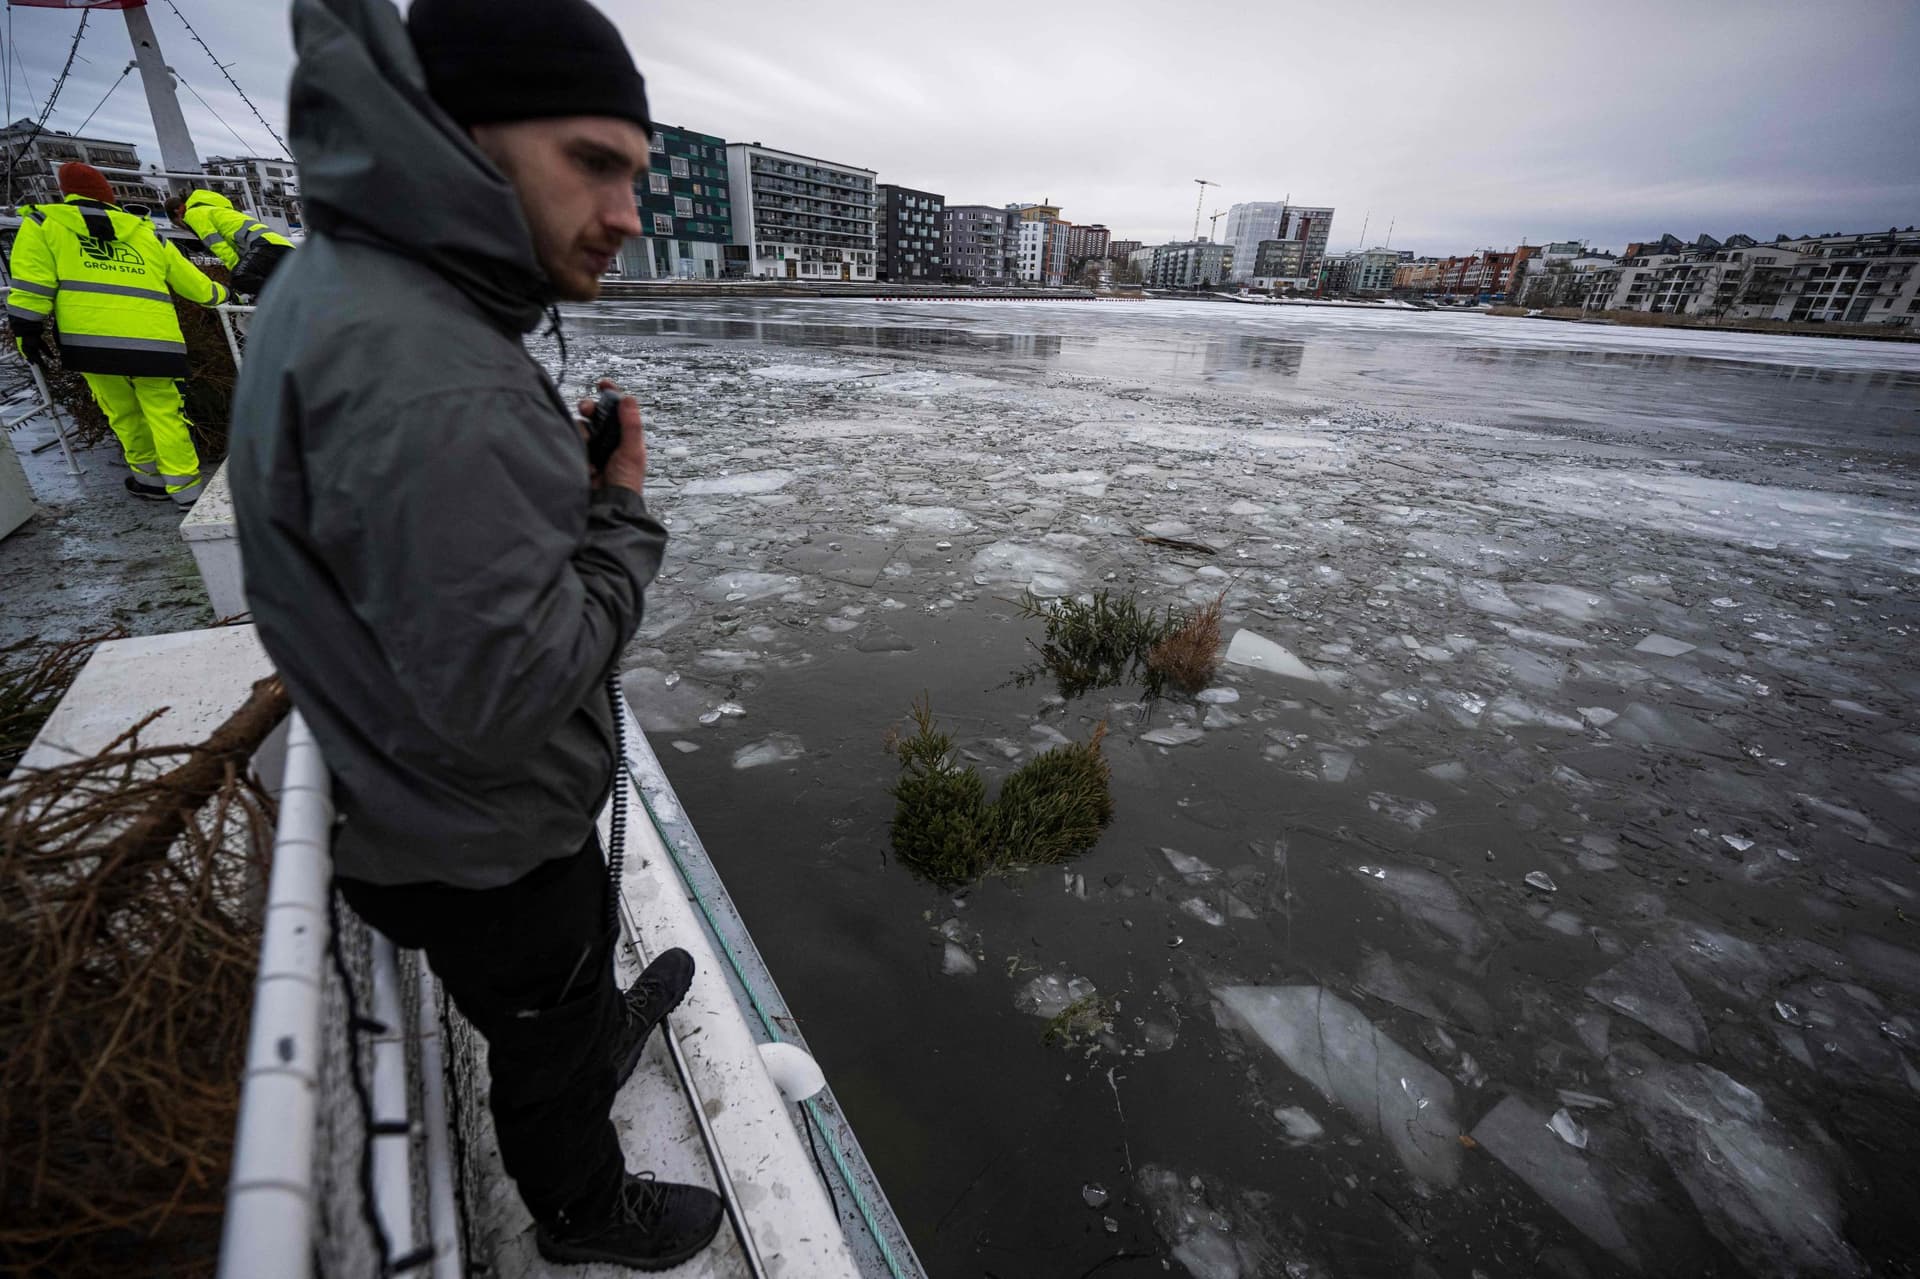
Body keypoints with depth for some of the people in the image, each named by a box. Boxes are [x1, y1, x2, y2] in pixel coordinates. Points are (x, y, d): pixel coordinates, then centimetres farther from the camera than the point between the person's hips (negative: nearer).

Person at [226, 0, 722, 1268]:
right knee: (547, 1045, 21)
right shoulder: (422, 378, -33)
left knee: (570, 960, 35)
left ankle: (608, 1029, 65)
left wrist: (574, 473, -4)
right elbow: (500, 700, -32)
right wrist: (624, 520, -21)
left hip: (452, 812, 8)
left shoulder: (359, 290, 0)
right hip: (483, 846, -8)